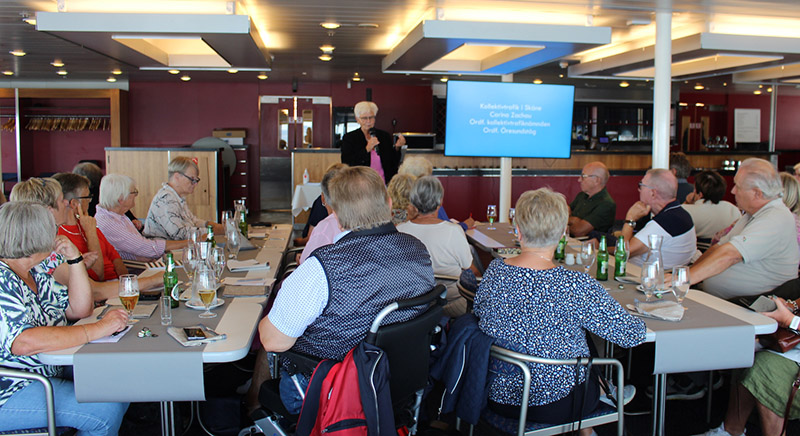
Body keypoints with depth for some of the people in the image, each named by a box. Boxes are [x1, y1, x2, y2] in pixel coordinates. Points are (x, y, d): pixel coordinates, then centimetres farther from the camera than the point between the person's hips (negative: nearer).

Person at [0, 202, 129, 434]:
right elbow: (24, 342, -33)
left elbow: (79, 309, 12)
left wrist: (74, 258, 1)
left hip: (49, 374, 10)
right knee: (106, 410, -22)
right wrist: (97, 329, -32)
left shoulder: (36, 273, 9)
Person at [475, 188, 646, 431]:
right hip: (555, 407, -4)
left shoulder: (494, 271, -12)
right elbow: (635, 334, -16)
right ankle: (586, 429, 50)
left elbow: (478, 312, 6)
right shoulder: (576, 286, -25)